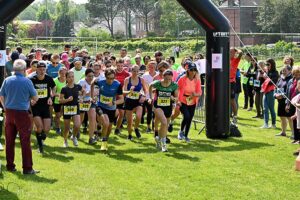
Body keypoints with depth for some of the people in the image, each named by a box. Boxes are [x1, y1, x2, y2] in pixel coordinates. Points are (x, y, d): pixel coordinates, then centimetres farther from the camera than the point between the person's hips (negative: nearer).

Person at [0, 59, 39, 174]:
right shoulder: (27, 81, -10)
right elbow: (35, 98, -3)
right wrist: (31, 99, 20)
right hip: (22, 113, -4)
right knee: (25, 141, -1)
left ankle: (10, 166, 18)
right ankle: (27, 168, -2)